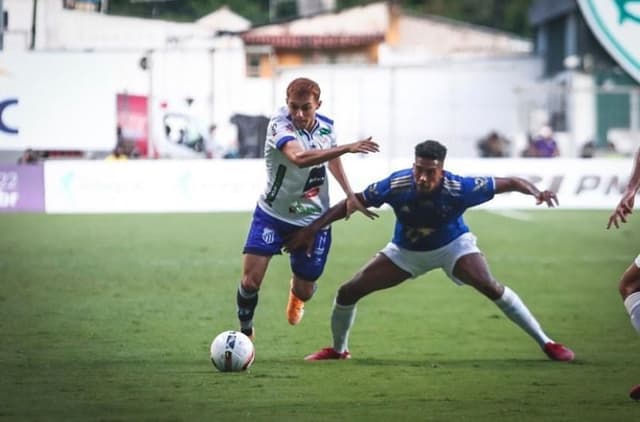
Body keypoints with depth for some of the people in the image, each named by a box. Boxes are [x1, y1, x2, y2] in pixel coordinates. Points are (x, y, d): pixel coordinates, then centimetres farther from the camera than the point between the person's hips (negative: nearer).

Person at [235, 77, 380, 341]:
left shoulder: (326, 126, -8)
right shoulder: (279, 124, -26)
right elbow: (299, 158, -46)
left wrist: (350, 195, 7)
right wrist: (347, 148, -51)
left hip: (312, 220, 3)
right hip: (272, 214, -3)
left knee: (304, 291, 8)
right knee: (250, 280, -14)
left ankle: (296, 295, 48)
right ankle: (245, 333, 15)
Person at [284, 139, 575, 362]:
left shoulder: (459, 189, -34)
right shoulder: (396, 186, -32)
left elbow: (509, 182, -24)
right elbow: (350, 204, -18)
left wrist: (536, 192, -44)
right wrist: (310, 231, -20)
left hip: (452, 244, -2)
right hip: (406, 250, 2)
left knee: (489, 286, -28)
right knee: (348, 292, -4)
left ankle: (546, 343, -16)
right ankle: (338, 349, 25)